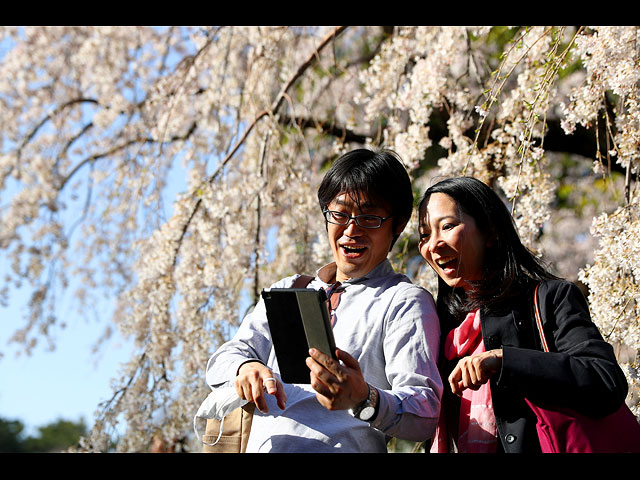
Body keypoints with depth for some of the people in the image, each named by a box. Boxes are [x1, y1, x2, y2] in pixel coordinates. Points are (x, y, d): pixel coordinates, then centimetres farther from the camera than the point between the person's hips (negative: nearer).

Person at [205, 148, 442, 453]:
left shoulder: (406, 302, 3)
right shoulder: (287, 291, 20)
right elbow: (223, 360, 14)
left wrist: (365, 400, -26)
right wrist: (246, 369, -8)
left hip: (341, 448, -5)